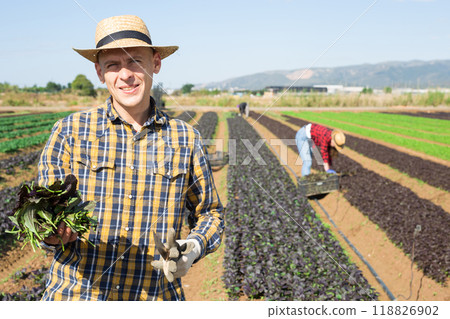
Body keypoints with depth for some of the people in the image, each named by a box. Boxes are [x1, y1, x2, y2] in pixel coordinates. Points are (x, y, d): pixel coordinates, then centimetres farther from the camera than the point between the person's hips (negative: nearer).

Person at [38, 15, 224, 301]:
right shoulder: (70, 131, -4)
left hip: (156, 297, 1)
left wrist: (193, 248, -11)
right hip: (76, 295, 0)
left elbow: (211, 213, 8)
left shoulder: (186, 139, -1)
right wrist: (53, 233, -23)